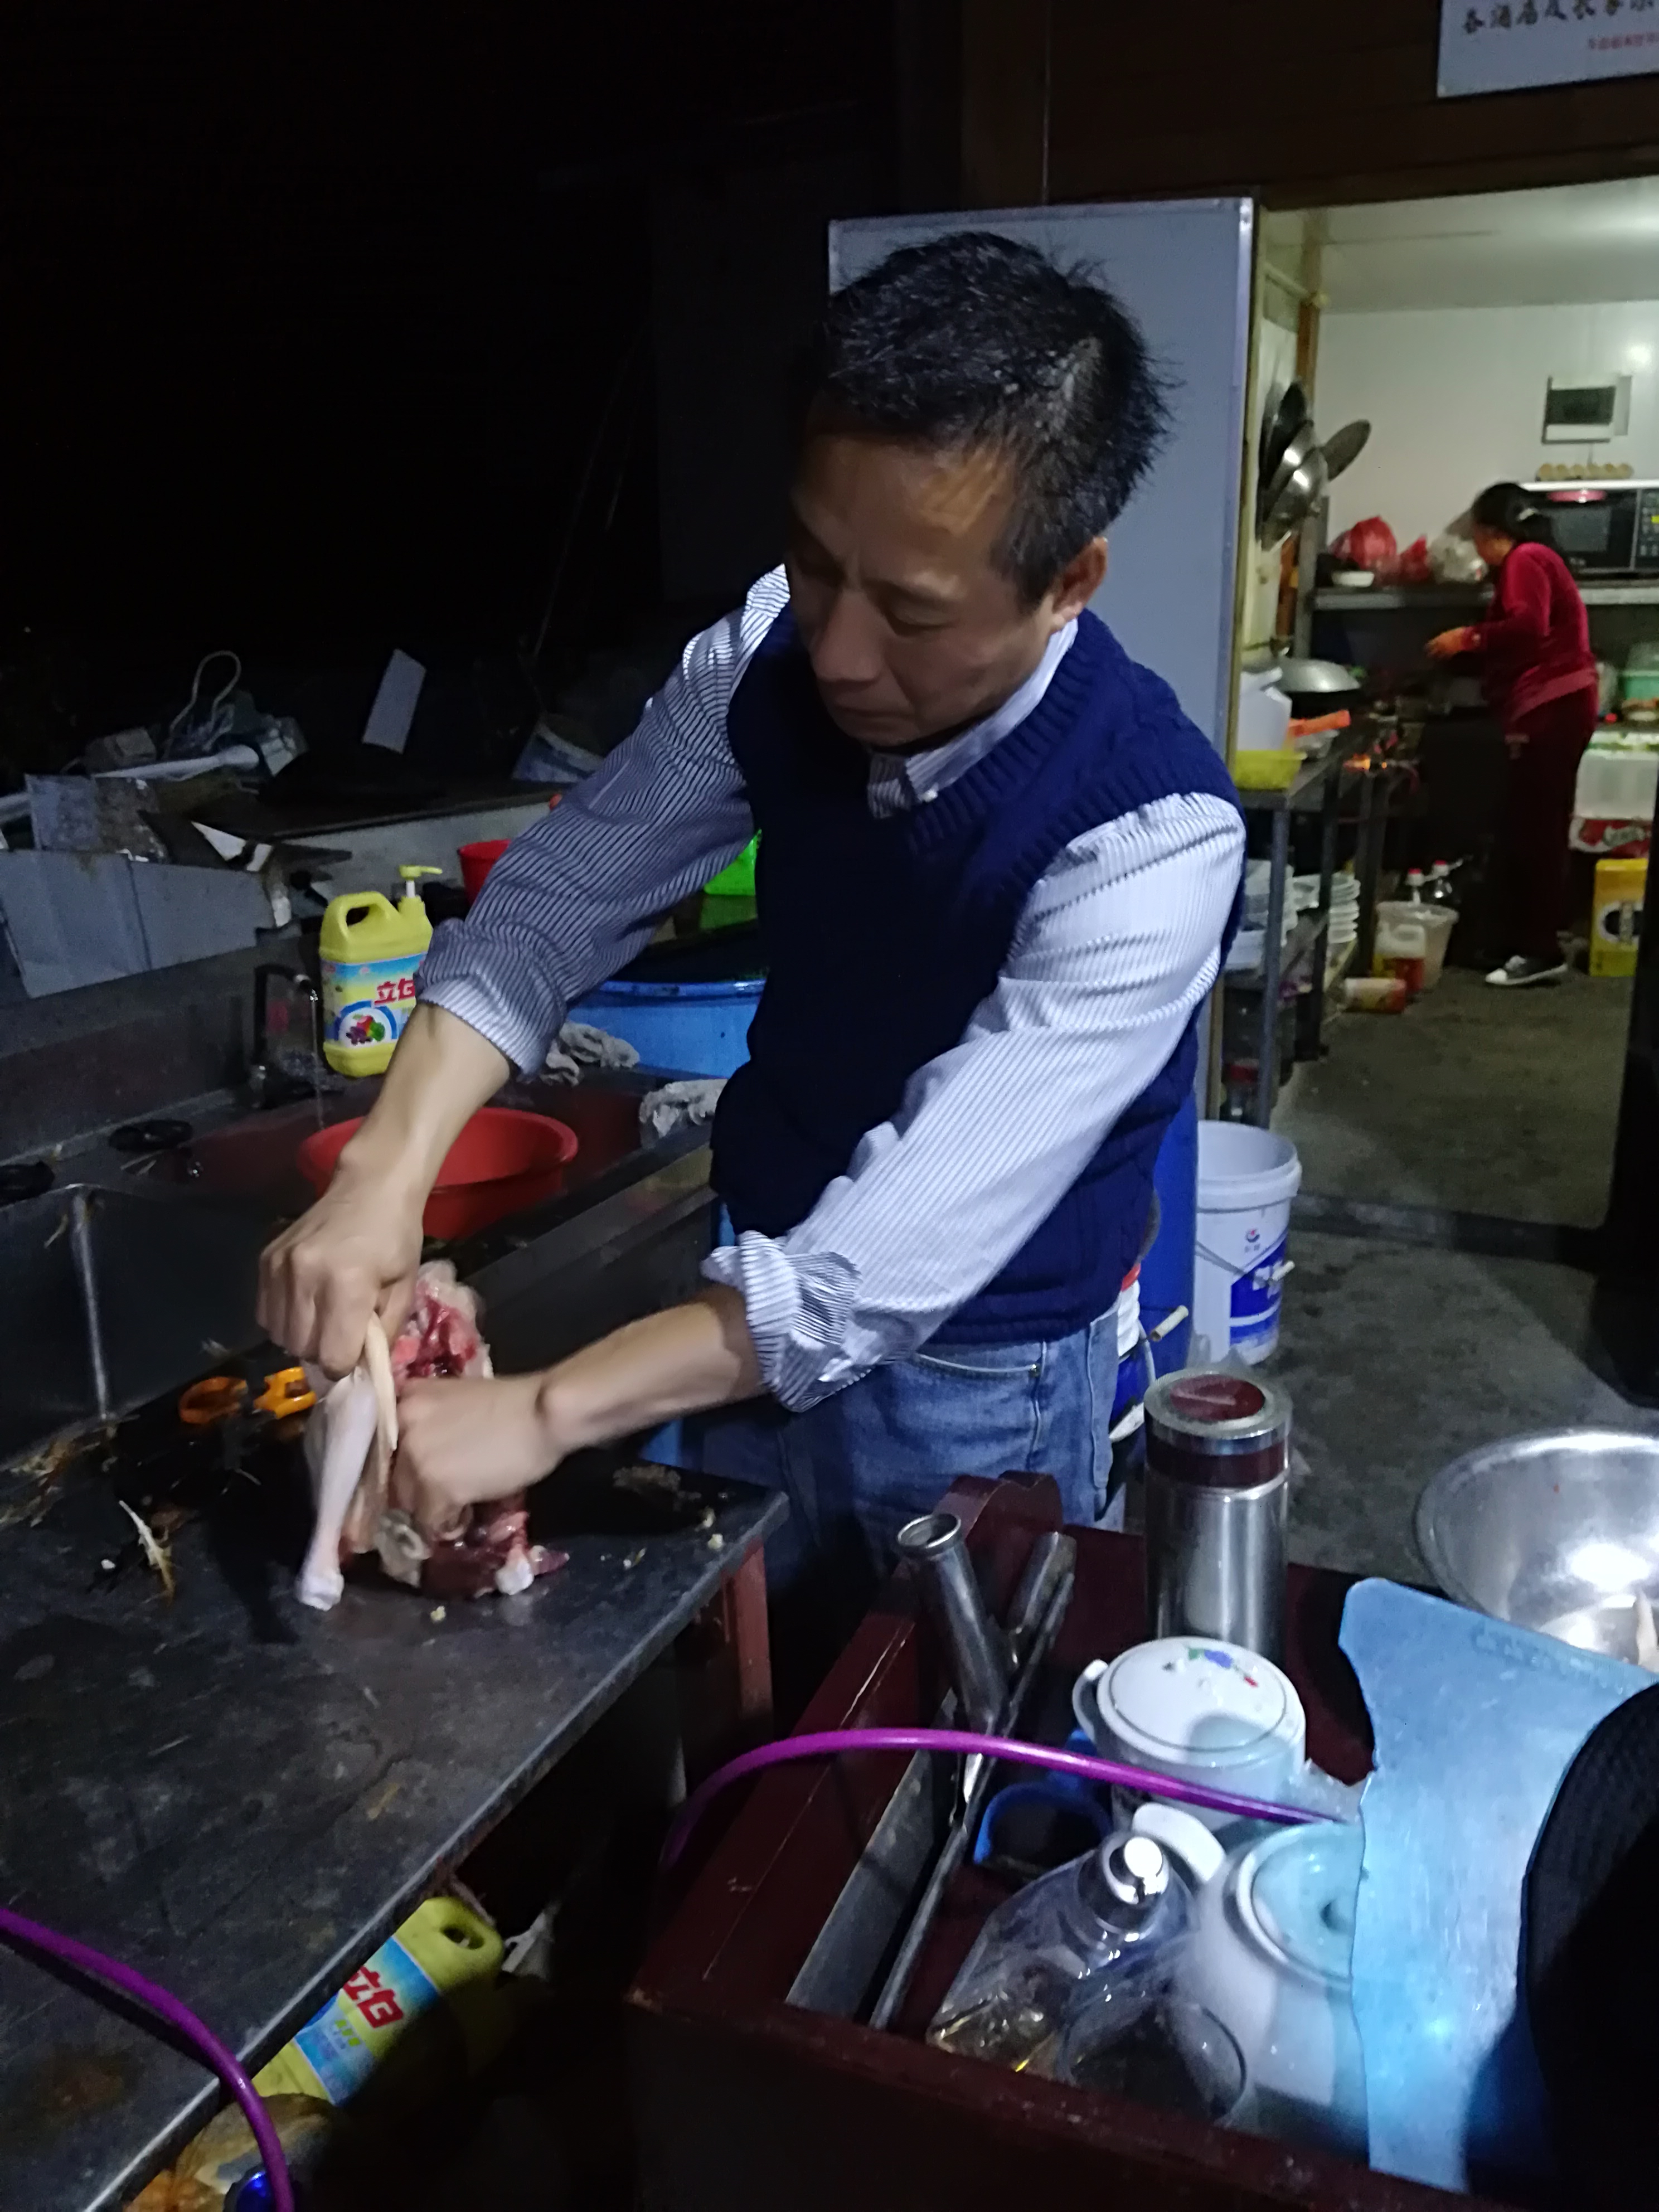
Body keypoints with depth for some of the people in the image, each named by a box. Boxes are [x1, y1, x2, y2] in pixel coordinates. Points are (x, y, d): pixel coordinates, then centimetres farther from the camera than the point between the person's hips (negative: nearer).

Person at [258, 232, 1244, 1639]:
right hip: (760, 1305, 5)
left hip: (978, 1375, -4)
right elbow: (558, 901, -10)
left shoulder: (1153, 836, -31)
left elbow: (906, 1243, -34)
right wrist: (383, 1174, -25)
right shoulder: (776, 655, -16)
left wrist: (545, 1412, -32)